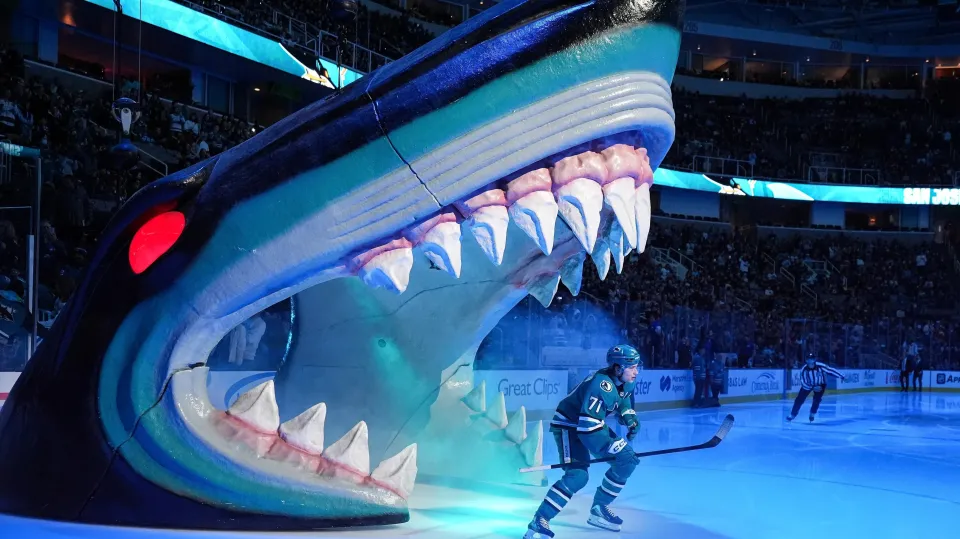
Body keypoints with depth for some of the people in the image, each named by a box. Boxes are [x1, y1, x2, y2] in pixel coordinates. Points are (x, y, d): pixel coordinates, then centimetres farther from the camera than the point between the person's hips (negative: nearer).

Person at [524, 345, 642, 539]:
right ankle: (538, 523, -24)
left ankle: (599, 508, 16)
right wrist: (618, 446, -33)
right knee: (578, 474, -27)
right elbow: (588, 427, -36)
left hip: (593, 422, 9)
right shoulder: (601, 384, -32)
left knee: (627, 460, 4)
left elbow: (623, 403, 19)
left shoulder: (626, 381, -4)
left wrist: (630, 418, -2)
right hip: (569, 425, -9)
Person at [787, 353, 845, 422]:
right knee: (799, 399, -7)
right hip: (808, 385, 0)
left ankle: (812, 414, 9)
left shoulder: (820, 366, -31)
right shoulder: (804, 370, -29)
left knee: (817, 399, -15)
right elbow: (803, 382, -25)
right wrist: (813, 388, -33)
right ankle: (792, 415, 7)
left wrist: (841, 377, -18)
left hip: (820, 385, 0)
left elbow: (831, 370, -21)